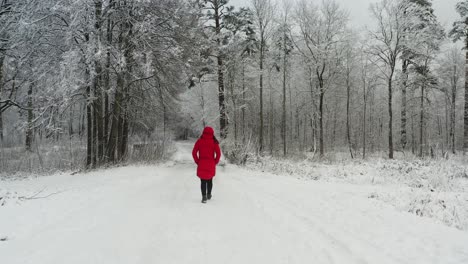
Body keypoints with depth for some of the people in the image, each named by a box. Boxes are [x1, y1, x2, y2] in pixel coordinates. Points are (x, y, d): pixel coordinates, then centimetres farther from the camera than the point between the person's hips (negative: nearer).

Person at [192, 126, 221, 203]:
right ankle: (209, 195, 30)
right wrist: (215, 162, 5)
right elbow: (218, 153, -7)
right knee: (210, 180, 17)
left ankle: (204, 197, -2)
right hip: (211, 165, 1)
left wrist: (197, 161, 4)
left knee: (203, 181, 4)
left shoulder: (199, 141, -2)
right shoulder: (214, 142, -4)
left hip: (201, 164, 0)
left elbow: (194, 152, -5)